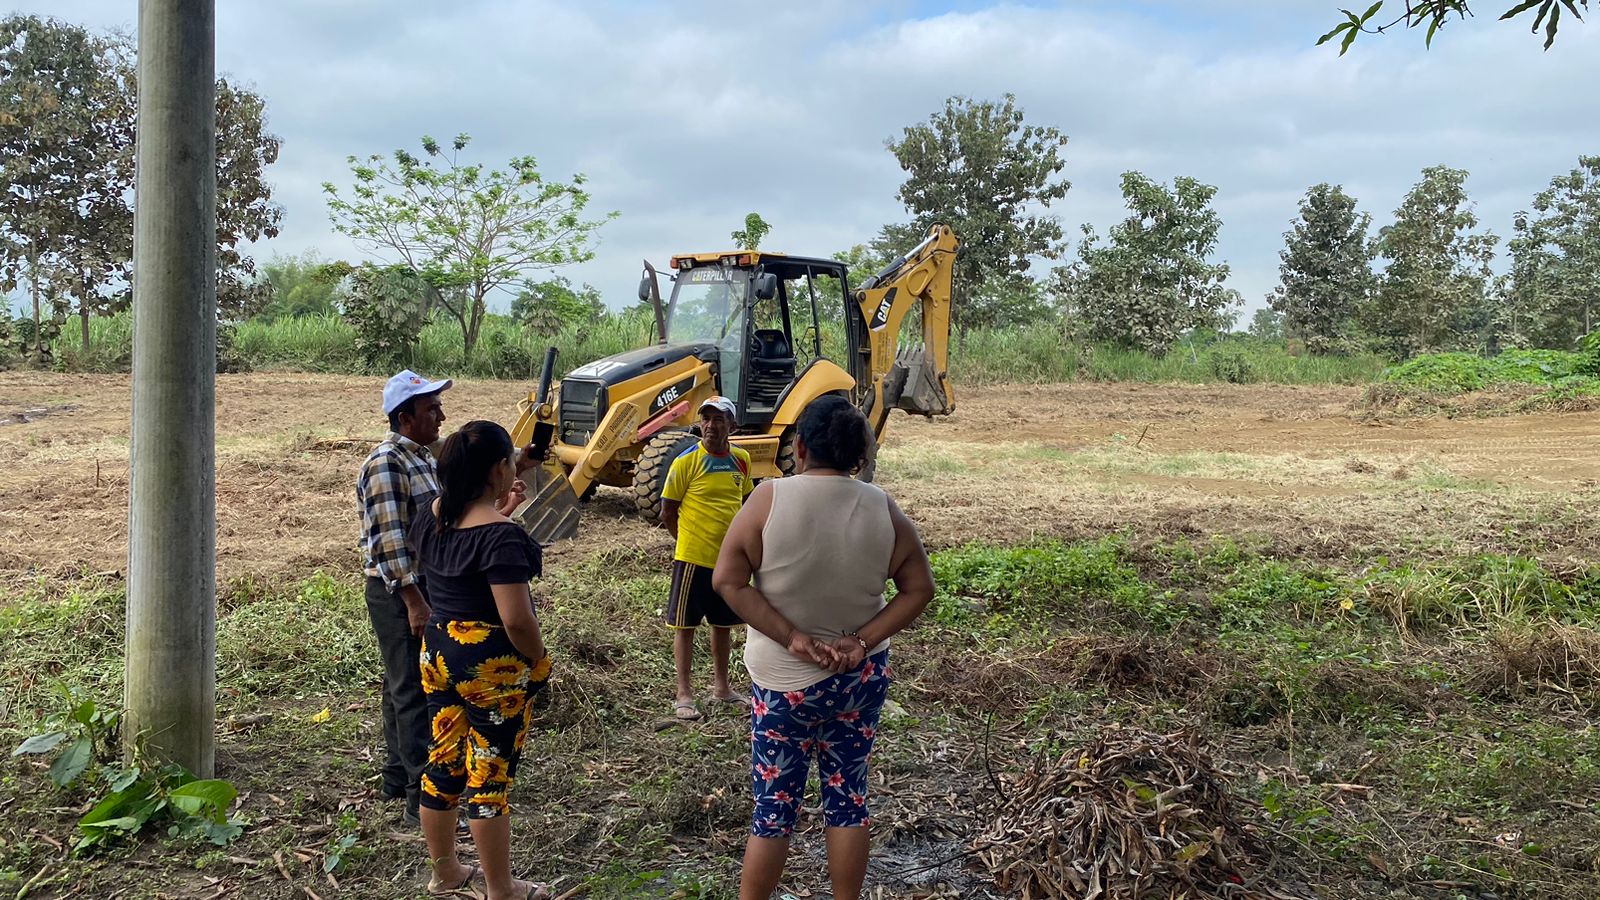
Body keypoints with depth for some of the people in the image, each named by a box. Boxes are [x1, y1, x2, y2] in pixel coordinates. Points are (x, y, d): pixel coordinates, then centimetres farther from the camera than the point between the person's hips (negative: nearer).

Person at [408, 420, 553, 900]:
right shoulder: (501, 536, -23)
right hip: (492, 664, -8)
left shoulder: (430, 515, 1)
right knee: (490, 774, 4)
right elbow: (517, 620, -26)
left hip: (438, 652, 8)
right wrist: (539, 661, -9)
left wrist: (497, 511, 19)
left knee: (442, 762, 18)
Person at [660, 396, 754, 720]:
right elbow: (668, 512, -6)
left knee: (724, 624, 16)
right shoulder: (686, 461, -13)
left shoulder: (741, 459, 2)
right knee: (685, 625, 4)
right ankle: (684, 694, 14)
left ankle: (721, 686, 31)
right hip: (693, 559, -5)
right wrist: (691, 542, 1)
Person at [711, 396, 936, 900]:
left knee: (774, 804, 9)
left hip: (783, 680, -2)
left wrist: (794, 638, -16)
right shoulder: (882, 509, -6)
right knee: (848, 796, 14)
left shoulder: (771, 499, -13)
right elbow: (919, 589, -3)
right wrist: (862, 642, -9)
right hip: (862, 678, 2)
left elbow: (728, 581, -15)